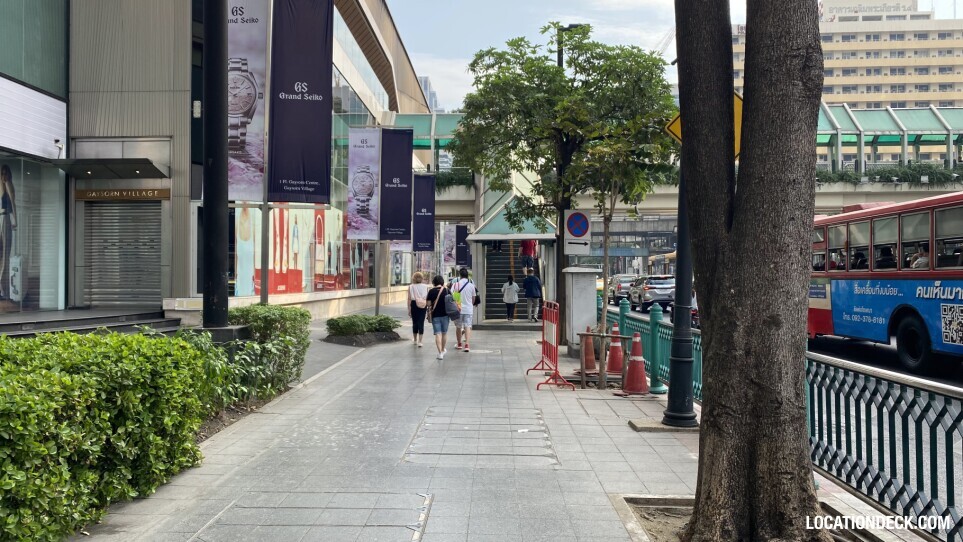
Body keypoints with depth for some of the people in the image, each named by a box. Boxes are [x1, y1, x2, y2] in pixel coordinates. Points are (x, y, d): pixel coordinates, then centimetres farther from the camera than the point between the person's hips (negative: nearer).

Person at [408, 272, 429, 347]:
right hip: (422, 305, 0)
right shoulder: (425, 286, 0)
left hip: (414, 304, 0)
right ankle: (420, 341, -7)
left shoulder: (410, 287, -2)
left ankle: (415, 340, 27)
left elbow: (409, 299, -5)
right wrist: (428, 307, 8)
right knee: (421, 323, 1)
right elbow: (427, 298, -1)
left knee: (415, 322, 14)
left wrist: (409, 309, -1)